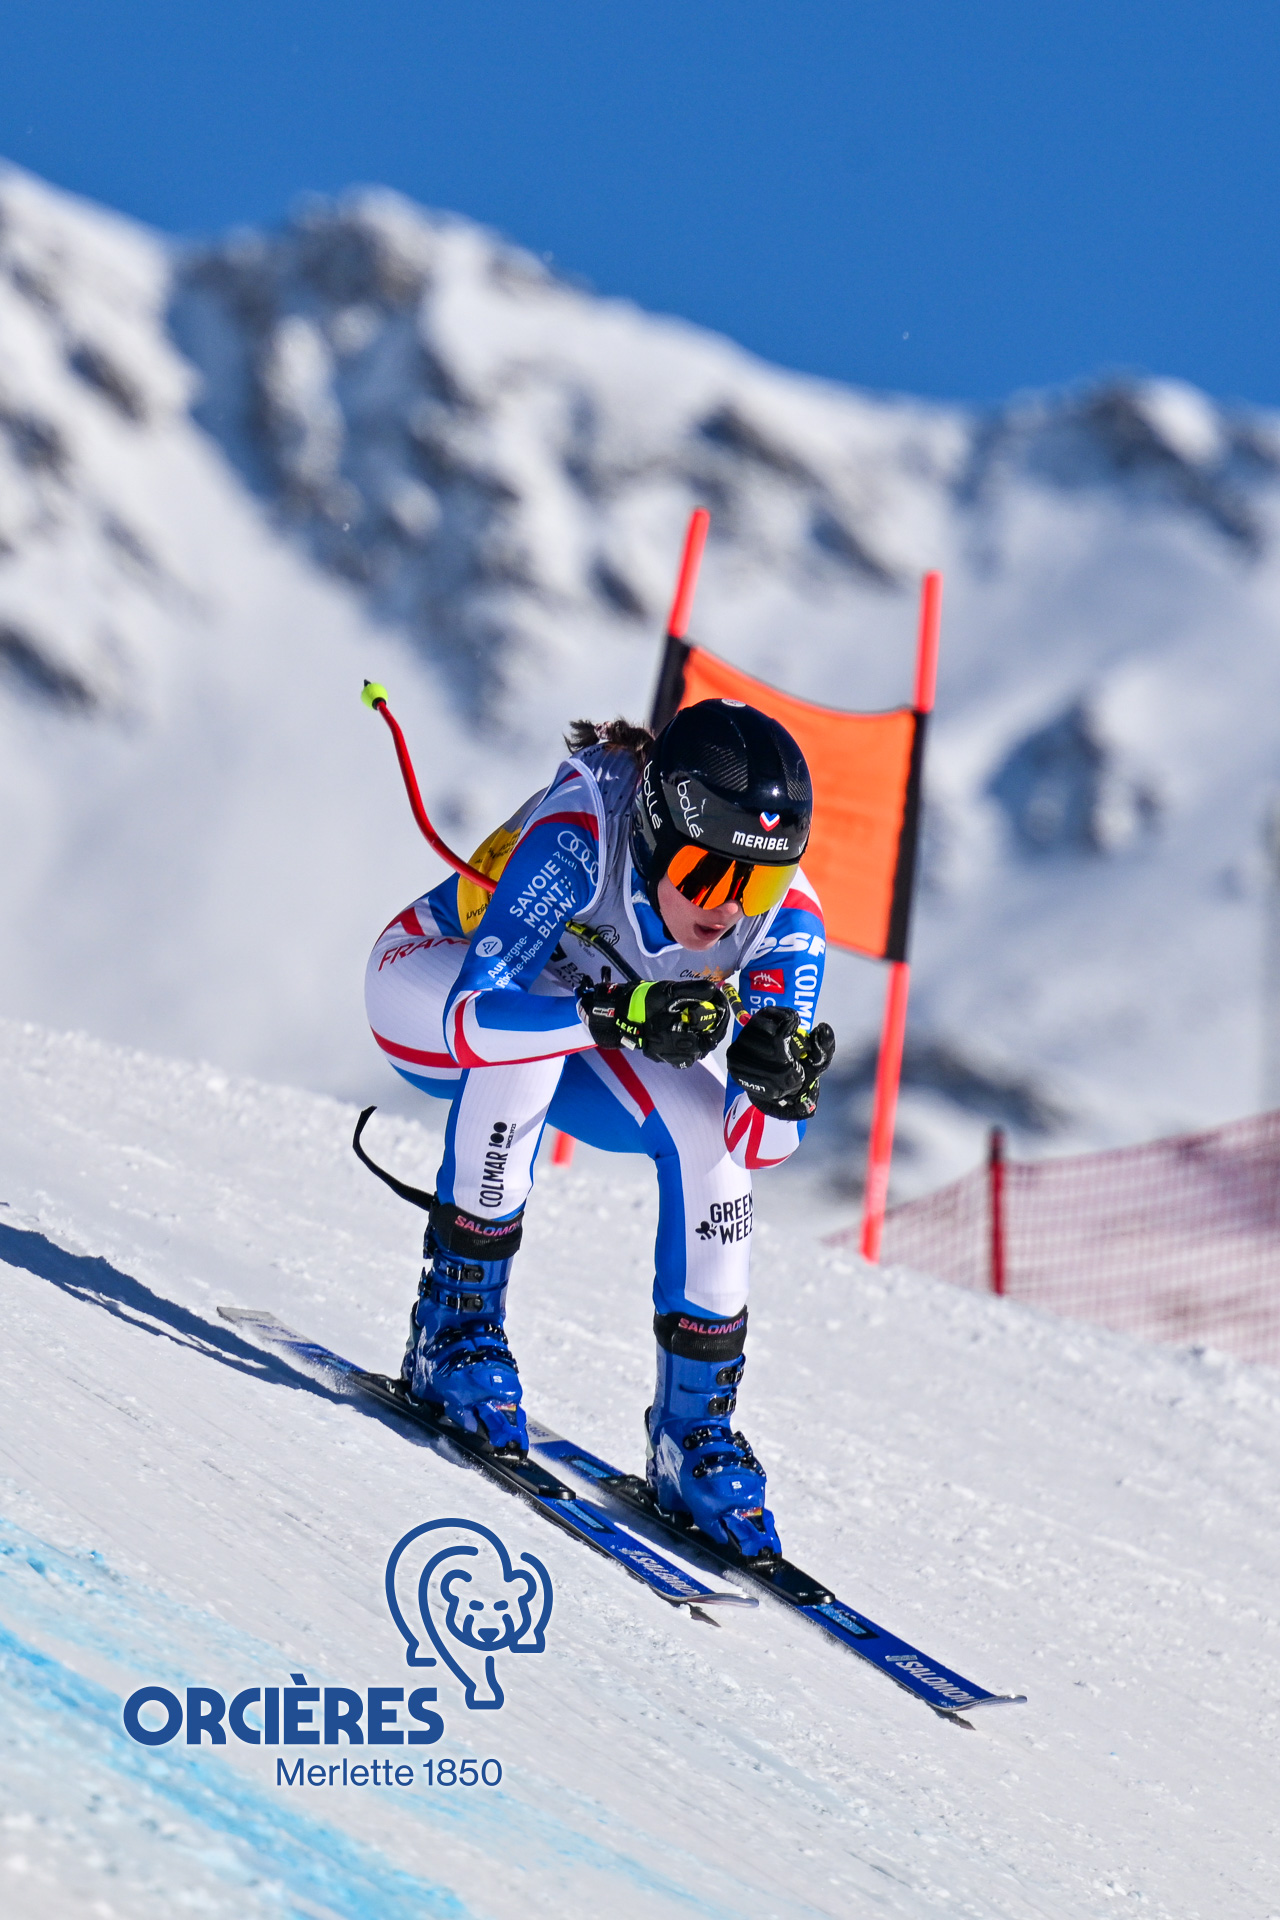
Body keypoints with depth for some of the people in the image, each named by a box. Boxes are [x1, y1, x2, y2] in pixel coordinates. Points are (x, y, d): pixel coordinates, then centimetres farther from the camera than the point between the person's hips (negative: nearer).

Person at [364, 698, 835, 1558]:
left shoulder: (784, 919, -26)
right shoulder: (578, 840, -38)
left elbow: (766, 1145, -25)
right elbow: (474, 1017, -46)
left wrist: (778, 1083, -48)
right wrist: (616, 1013, -60)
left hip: (583, 1020, 4)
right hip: (428, 981, -4)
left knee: (710, 1128, -20)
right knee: (530, 1040, -36)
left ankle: (694, 1428, -5)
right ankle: (453, 1325, -21)